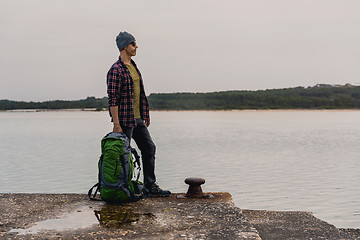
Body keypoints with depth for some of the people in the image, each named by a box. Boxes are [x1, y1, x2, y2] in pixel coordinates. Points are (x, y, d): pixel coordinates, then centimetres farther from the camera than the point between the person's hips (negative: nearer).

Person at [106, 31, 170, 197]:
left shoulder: (133, 67, 15)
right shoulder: (116, 70, -14)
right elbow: (112, 99, -18)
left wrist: (145, 116, 20)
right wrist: (116, 125, -22)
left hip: (138, 119, 9)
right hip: (124, 120, -9)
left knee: (149, 147, 9)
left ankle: (150, 187, 18)